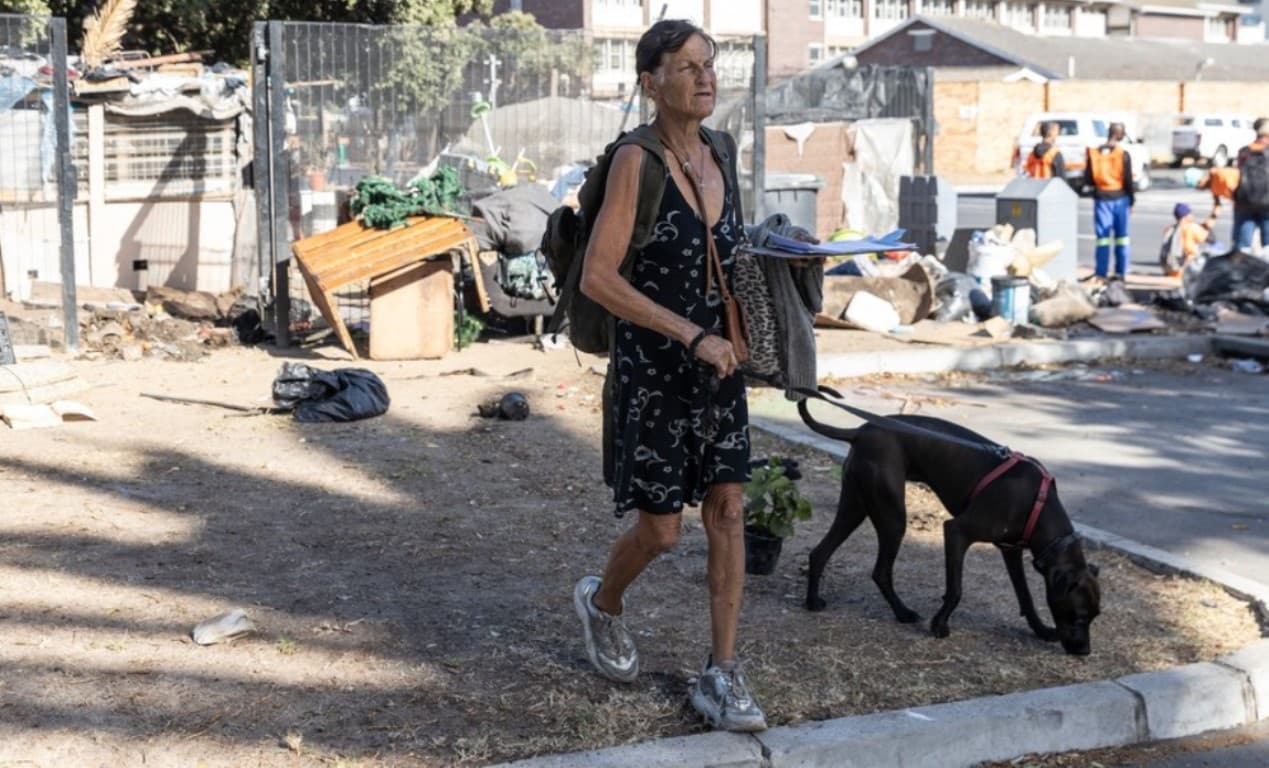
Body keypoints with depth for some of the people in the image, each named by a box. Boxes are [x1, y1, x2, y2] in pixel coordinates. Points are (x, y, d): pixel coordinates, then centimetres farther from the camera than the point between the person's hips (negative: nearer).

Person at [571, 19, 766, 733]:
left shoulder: (719, 159, 7)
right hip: (653, 369, -6)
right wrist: (691, 335, -21)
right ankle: (603, 602, 35)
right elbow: (598, 277, -19)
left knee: (728, 511, 1)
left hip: (718, 363, 6)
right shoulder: (636, 162, -13)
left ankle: (722, 675, 9)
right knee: (661, 528, 3)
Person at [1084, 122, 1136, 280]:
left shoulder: (1094, 153, -1)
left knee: (1103, 237, 3)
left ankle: (1101, 273, -1)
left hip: (1101, 198, 1)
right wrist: (1132, 197, 6)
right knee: (1121, 236, 8)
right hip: (1120, 198, -1)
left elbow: (1087, 180, 2)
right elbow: (1128, 179, -6)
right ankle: (1121, 272, 10)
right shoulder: (1123, 154, -8)